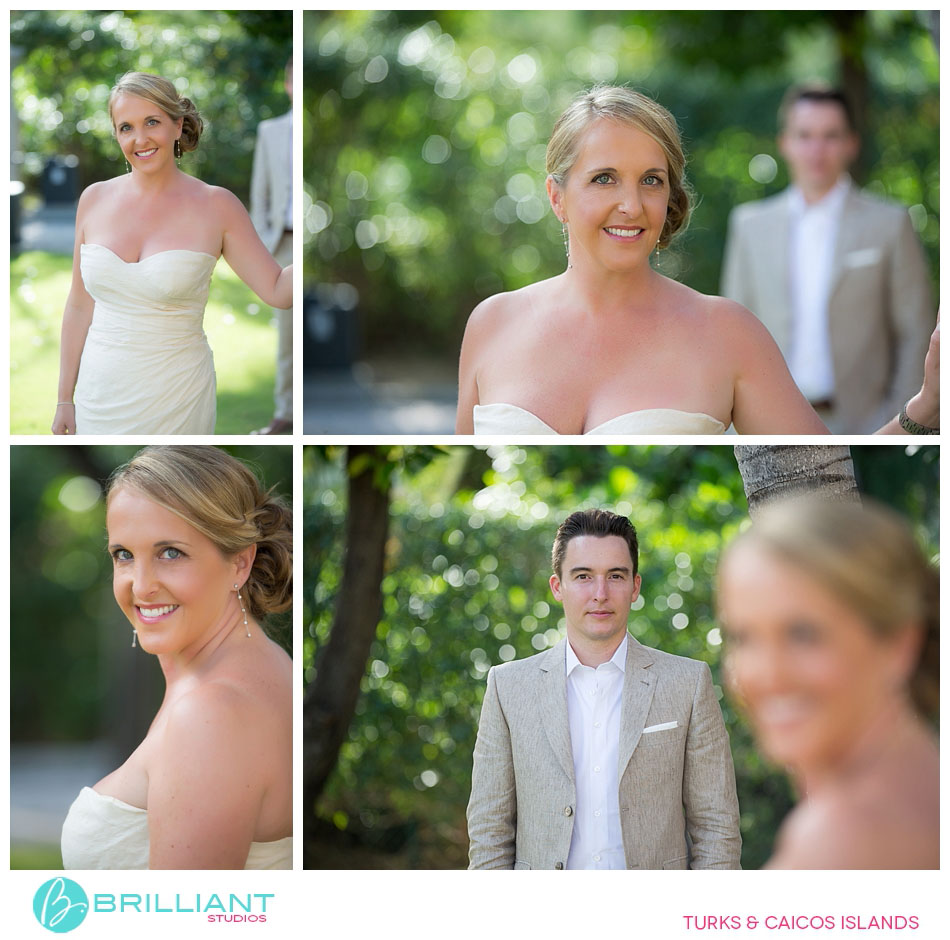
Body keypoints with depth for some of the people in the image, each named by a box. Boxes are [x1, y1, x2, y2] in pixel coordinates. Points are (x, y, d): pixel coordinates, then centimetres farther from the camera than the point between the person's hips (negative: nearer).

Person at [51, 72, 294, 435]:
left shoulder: (216, 206, -6)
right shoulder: (95, 199, 2)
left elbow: (277, 290, -9)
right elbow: (79, 307, 8)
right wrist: (64, 399, 9)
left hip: (174, 401, -3)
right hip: (99, 395, 3)